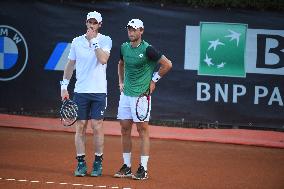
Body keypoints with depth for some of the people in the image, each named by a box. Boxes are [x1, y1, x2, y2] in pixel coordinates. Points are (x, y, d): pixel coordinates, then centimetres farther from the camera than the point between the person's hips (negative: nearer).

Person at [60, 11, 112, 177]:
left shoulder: (105, 40, 0)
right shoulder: (77, 41, 9)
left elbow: (103, 59, -17)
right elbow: (70, 65, 14)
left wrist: (94, 40, -14)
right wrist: (64, 85, 10)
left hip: (98, 91, -2)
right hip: (80, 91, 2)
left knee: (97, 127, -2)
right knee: (80, 127, 1)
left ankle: (98, 163, 7)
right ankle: (81, 163, 6)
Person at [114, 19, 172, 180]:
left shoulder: (147, 49, -12)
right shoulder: (124, 47, 8)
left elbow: (167, 64, -9)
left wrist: (154, 80, -3)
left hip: (141, 95, -7)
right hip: (125, 94, 7)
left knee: (143, 130, -3)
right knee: (125, 130, 7)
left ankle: (143, 169, -1)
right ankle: (127, 166, 15)